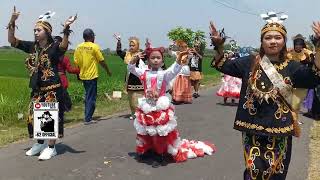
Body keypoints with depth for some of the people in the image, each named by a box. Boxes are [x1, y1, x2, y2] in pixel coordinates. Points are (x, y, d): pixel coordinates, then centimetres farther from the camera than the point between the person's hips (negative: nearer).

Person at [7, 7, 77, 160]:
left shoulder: (54, 47, -11)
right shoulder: (32, 46, 6)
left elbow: (64, 45, -33)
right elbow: (12, 40, 6)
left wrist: (66, 29, -47)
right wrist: (12, 22, -6)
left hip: (52, 88, -7)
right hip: (36, 89, 7)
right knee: (34, 116, 13)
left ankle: (51, 147, 14)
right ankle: (40, 143, 33)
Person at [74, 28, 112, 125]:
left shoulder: (78, 47, 4)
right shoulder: (94, 46, -11)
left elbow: (76, 62, 5)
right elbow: (101, 61, -7)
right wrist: (108, 70, 7)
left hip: (83, 76, 6)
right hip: (92, 75, -6)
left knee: (88, 96, 20)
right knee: (91, 97, 2)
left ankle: (87, 116, 26)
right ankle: (88, 119, 4)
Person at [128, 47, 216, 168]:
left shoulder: (164, 74, -8)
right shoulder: (144, 73, 2)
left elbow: (174, 70, -26)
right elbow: (130, 68, 5)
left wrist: (179, 60, -44)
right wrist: (135, 59, -13)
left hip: (161, 108, -3)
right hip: (147, 107, 3)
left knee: (160, 133, 5)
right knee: (144, 132, 18)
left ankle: (160, 156, 22)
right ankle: (143, 151, 40)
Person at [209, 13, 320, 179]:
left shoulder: (291, 66, -1)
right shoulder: (250, 62, 0)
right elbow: (223, 66, 1)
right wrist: (218, 46, -15)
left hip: (279, 130, 1)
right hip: (253, 128, 0)